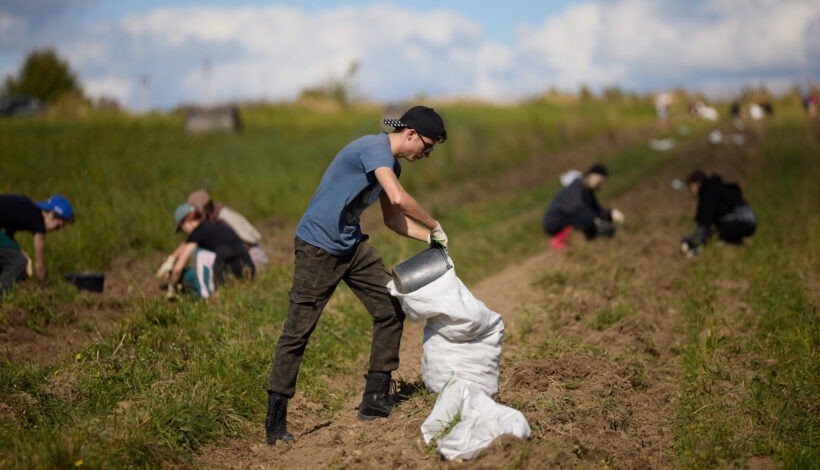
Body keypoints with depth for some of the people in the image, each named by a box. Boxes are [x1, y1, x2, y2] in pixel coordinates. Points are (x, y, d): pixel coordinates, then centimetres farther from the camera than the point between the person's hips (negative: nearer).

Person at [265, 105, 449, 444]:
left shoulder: (391, 164, 11)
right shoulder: (374, 148, -19)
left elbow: (391, 218, 19)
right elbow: (398, 199, -32)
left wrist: (429, 238, 7)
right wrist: (434, 225, -18)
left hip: (353, 245, 10)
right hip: (317, 247, -10)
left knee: (391, 310, 7)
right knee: (297, 330, -7)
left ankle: (376, 400, 13)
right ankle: (275, 422, -2)